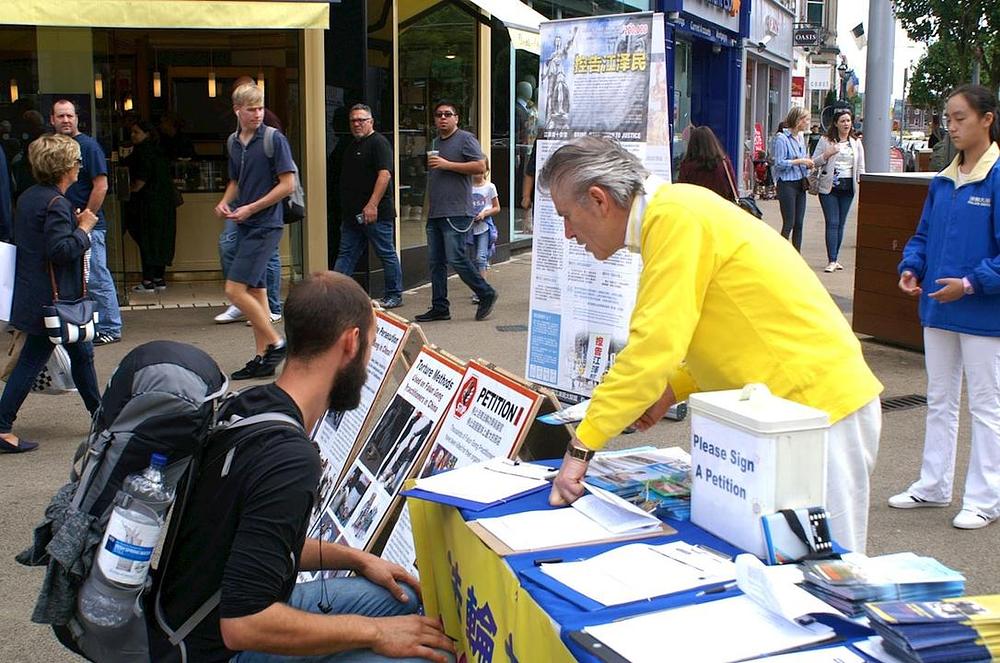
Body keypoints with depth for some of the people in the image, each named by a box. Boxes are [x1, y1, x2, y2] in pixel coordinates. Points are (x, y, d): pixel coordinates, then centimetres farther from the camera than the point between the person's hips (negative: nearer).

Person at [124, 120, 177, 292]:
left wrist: (132, 190, -3)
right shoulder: (157, 150, 13)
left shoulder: (142, 150, -12)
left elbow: (142, 178, -19)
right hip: (164, 202, 9)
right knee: (161, 239, 12)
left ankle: (148, 281, -3)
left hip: (148, 203, -9)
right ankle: (160, 279, 17)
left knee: (146, 241, -4)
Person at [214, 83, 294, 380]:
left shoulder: (274, 139, -10)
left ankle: (275, 343, 0)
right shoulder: (234, 143, 11)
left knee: (235, 289, -13)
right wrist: (225, 203, 3)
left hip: (265, 225, -8)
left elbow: (288, 183, -12)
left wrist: (251, 208, -14)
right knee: (255, 291, 10)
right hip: (245, 226, 8)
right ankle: (262, 358, 17)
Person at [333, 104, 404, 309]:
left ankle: (394, 296, 8)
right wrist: (345, 210, 20)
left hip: (375, 214, -9)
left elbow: (385, 174, -20)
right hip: (352, 213, 9)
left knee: (387, 254, 1)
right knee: (345, 255, 6)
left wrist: (372, 205, -27)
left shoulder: (379, 143, -9)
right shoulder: (352, 146, 19)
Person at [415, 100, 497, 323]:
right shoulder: (436, 143, 21)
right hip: (435, 213, 8)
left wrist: (447, 164, -16)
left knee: (456, 259, -11)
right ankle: (439, 308, 12)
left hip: (456, 212, -8)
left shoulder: (465, 139, -4)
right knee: (436, 262, 7)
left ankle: (486, 294, 5)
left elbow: (480, 165, -15)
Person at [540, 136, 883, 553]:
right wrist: (672, 390, 10)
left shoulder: (675, 217, -18)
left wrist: (581, 447, -18)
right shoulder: (671, 212, 13)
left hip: (820, 406, -10)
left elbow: (653, 347, -23)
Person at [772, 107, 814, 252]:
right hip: (787, 184, -8)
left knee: (799, 224, 8)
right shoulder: (782, 138, -11)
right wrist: (800, 161, -16)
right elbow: (779, 163, -16)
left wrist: (807, 163, 4)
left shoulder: (800, 137, 13)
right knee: (788, 224, -6)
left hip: (800, 184, 8)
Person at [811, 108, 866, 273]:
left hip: (848, 187, 4)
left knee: (841, 223, 7)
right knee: (832, 223, -9)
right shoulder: (825, 141, 1)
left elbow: (860, 167, 13)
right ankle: (831, 261, -9)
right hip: (829, 186, -3)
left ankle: (834, 259, 14)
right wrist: (827, 154, -15)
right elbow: (814, 162, 2)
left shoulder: (856, 143, 12)